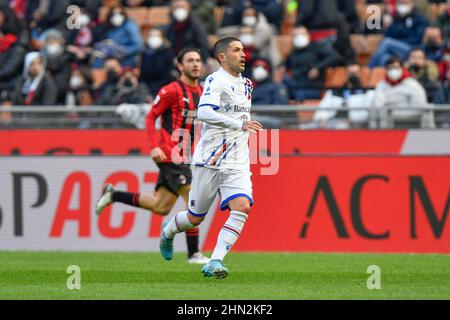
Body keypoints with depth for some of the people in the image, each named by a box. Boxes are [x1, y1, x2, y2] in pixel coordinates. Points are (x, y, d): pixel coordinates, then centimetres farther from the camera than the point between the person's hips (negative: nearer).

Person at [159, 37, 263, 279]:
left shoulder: (246, 84, 15)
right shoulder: (216, 81, -10)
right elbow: (204, 112, -28)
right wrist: (239, 125, -34)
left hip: (237, 163, 5)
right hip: (209, 160, -5)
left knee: (242, 207, -20)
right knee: (195, 218, 7)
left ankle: (215, 262, -23)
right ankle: (168, 231, 41)